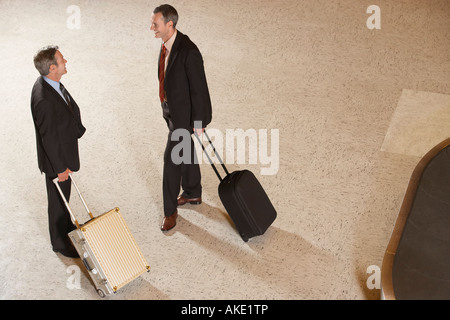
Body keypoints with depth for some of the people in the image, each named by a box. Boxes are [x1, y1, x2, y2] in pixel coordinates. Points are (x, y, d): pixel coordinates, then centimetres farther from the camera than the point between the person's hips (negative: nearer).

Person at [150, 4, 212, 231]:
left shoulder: (188, 52, -29)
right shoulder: (167, 43, -1)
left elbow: (199, 89, -24)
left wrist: (198, 122, -18)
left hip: (184, 113, -9)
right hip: (171, 108, 9)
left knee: (172, 160, -3)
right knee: (186, 153, 23)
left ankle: (170, 211, 12)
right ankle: (193, 194, 42)